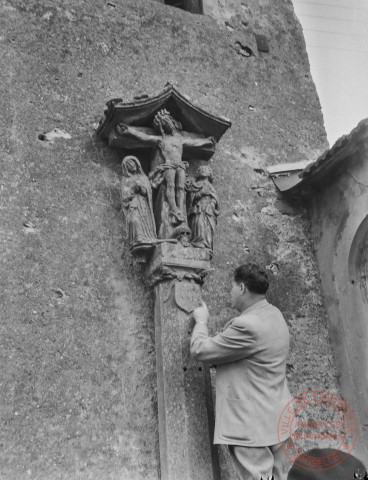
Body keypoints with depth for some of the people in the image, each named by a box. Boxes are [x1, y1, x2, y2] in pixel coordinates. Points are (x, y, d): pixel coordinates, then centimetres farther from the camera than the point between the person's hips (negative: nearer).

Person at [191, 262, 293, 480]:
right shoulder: (274, 314, 7)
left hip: (252, 425, -10)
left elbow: (200, 350, -14)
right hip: (275, 420, 10)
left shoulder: (247, 325, -24)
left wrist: (201, 321, 3)